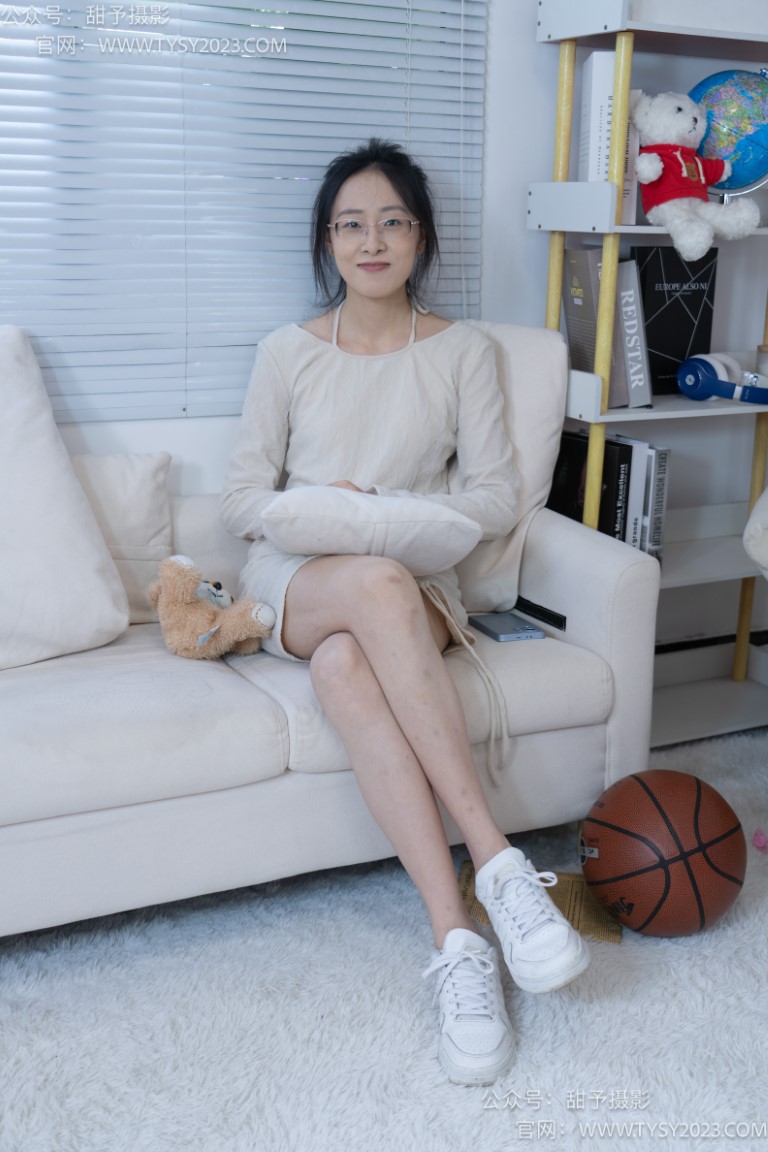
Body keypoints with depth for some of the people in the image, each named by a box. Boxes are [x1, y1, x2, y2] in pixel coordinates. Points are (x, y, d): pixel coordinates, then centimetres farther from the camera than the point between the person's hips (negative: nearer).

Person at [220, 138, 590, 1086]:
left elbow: (496, 496, 3)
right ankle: (494, 862, -42)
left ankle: (455, 938, -39)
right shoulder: (288, 353, 11)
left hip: (414, 584, 0)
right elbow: (240, 497, 7)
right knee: (374, 582, -39)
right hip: (293, 580, 0)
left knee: (346, 665, -39)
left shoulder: (463, 351, 9)